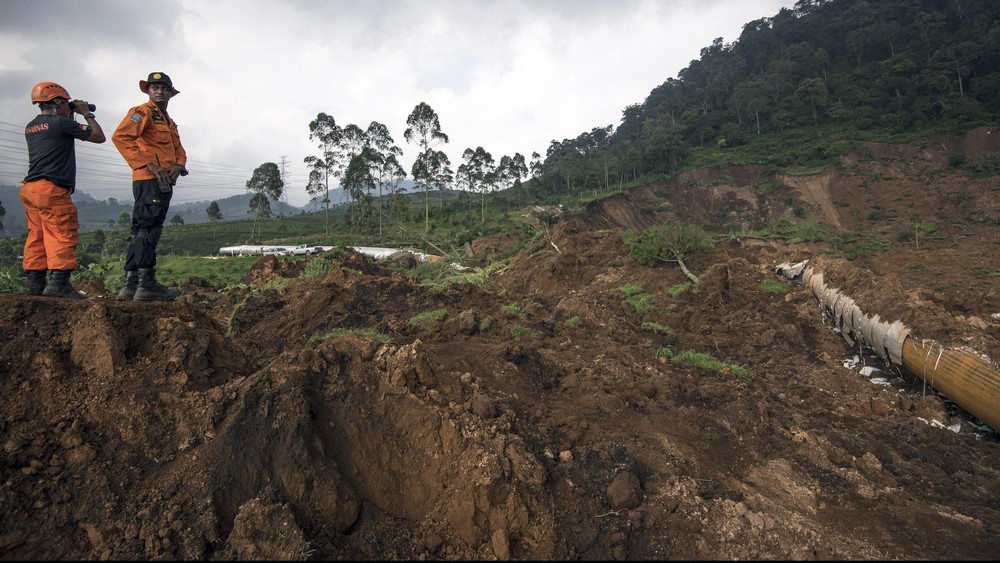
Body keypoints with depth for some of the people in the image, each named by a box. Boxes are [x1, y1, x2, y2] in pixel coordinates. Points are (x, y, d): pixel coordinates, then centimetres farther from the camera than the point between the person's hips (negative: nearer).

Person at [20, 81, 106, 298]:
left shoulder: (30, 128, 18)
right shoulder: (62, 123, -6)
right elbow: (99, 137, 0)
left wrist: (69, 118, 26)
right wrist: (87, 114, 13)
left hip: (30, 189, 9)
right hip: (52, 190, -9)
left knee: (37, 237, 10)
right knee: (63, 236, -9)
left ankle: (34, 282, 11)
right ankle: (58, 283, -15)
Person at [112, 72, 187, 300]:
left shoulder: (169, 122, 28)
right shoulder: (142, 112, 1)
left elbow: (179, 150, 21)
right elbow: (120, 136, -13)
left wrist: (178, 166, -2)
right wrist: (148, 164, -19)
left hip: (165, 183, 9)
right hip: (149, 180, -9)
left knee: (142, 232, 9)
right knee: (148, 230, -12)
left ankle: (131, 285, 14)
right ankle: (146, 284, -12)